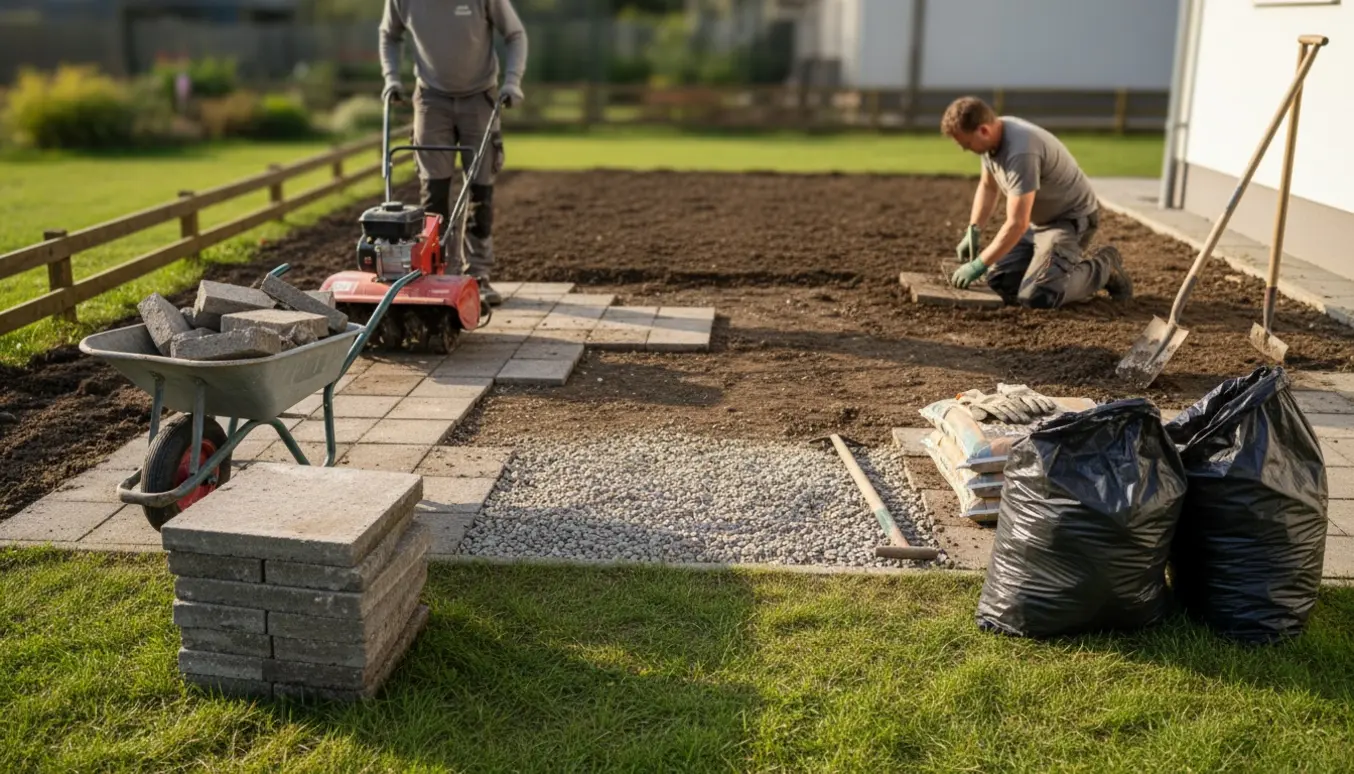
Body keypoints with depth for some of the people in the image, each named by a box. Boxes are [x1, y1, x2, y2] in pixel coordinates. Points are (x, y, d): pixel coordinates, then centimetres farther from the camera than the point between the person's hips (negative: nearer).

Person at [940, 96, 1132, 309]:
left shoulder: (1020, 152, -33)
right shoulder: (991, 138, -5)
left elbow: (1017, 224, -34)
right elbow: (988, 187, 13)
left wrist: (977, 266, -28)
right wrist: (973, 231, 0)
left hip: (1071, 219, -9)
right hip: (1039, 221, 9)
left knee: (1036, 296, -23)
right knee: (999, 283, 1)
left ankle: (1103, 268, 1)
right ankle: (1071, 264, 17)